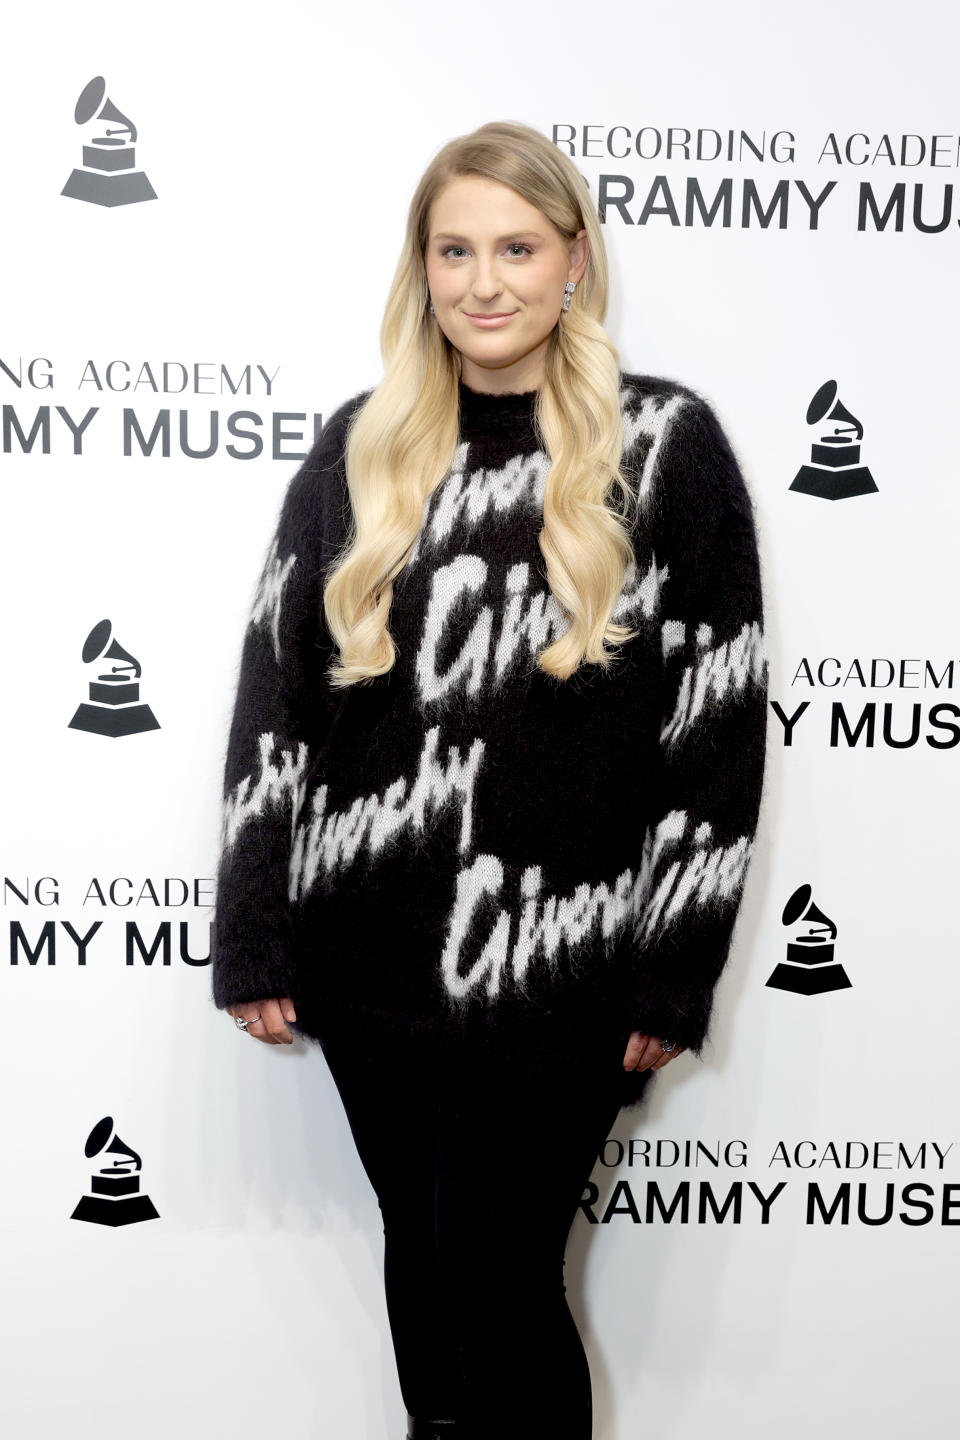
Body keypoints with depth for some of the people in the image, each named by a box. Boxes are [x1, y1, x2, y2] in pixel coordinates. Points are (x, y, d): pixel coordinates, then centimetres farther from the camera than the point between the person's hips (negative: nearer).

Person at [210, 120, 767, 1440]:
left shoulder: (667, 445, -4)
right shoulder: (361, 447, 6)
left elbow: (720, 720, -5)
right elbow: (274, 689, 5)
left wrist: (675, 975, -7)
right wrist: (252, 937, 2)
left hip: (552, 970, -3)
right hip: (368, 955, 4)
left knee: (500, 1282, 2)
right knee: (422, 1257, 16)